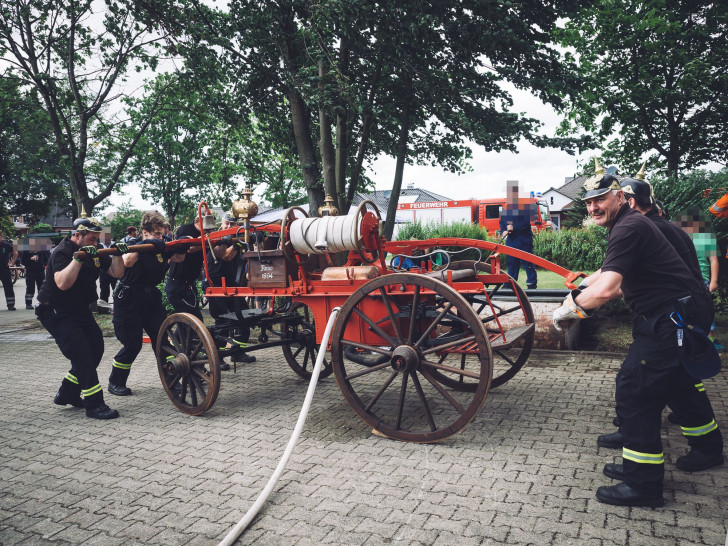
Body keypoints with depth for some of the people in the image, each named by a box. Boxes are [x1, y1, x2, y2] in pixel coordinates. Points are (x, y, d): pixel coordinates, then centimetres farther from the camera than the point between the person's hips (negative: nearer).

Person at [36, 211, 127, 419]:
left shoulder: (95, 251, 4)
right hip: (57, 313, -8)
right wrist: (78, 258, -40)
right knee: (82, 354, -16)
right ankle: (94, 405, -12)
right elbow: (63, 283, -35)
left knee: (96, 349, 5)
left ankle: (68, 394, 22)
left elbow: (116, 273, 1)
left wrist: (118, 254, -14)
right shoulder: (62, 252, -19)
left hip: (80, 310, 8)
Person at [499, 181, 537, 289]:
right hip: (511, 240, 6)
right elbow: (501, 222, 16)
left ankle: (532, 283, 4)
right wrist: (503, 231, -3)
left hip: (524, 240, -6)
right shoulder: (506, 208, 10)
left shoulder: (525, 206, -9)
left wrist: (514, 227, -22)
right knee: (512, 263, 13)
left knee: (528, 263, -2)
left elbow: (527, 223, -16)